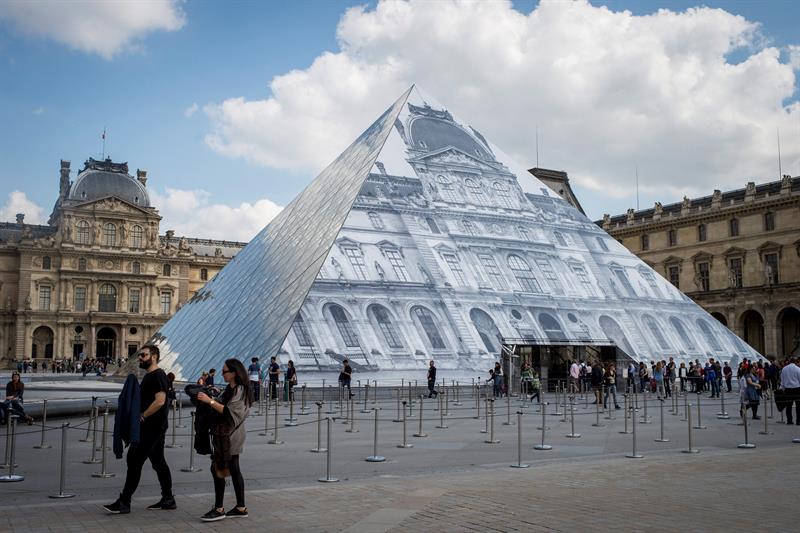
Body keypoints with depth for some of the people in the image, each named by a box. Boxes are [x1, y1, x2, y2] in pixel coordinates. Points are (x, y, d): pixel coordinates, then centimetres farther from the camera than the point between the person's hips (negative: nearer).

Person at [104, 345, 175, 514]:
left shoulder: (158, 376, -15)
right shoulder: (149, 375, 17)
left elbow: (160, 401, -25)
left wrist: (142, 416, -20)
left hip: (152, 427, -11)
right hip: (153, 427, 11)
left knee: (134, 460, -8)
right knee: (158, 462, 13)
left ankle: (124, 502, -3)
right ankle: (168, 500, 19)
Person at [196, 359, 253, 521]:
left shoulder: (240, 390, -15)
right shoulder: (230, 389, 15)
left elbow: (228, 411, -22)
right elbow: (221, 406, 16)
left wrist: (210, 401, -23)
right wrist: (208, 398, 5)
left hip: (230, 435, -10)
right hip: (226, 434, 10)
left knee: (218, 469, -8)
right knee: (234, 470, 11)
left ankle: (219, 509, -3)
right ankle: (241, 508, 17)